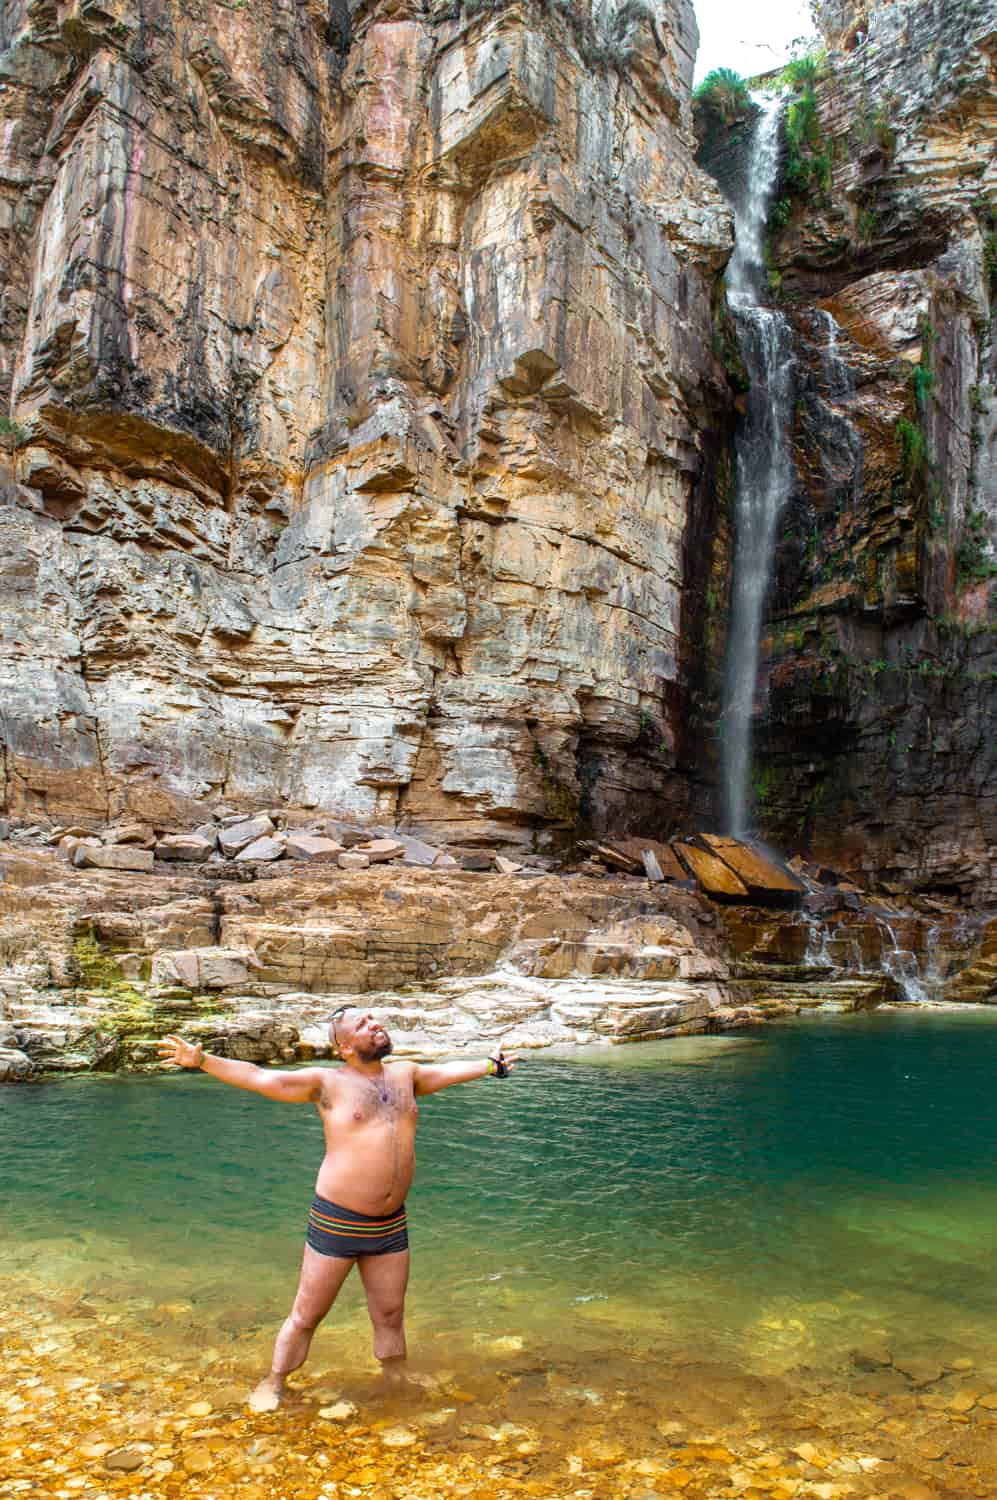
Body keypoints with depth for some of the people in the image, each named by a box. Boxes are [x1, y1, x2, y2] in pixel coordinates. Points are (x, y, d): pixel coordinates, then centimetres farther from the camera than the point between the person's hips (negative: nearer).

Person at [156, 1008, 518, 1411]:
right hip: (336, 1223, -4)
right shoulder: (328, 1083, -10)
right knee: (306, 1316, 8)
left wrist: (491, 1065, 32)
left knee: (390, 1316, 17)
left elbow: (448, 1071, 23)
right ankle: (273, 1385, 27)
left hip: (391, 1225, 4)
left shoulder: (405, 1075, 6)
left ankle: (397, 1382, 36)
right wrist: (202, 1060, -25)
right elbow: (258, 1077, -16)